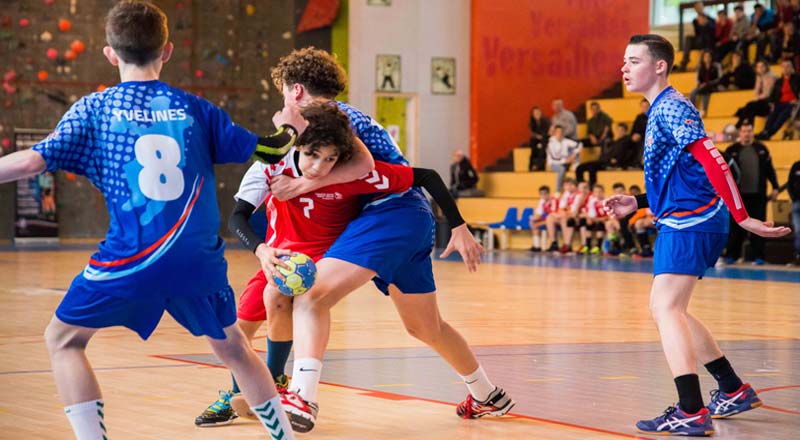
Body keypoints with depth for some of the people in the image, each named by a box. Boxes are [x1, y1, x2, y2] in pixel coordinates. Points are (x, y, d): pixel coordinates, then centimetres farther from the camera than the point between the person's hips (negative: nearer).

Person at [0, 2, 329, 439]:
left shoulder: (93, 109, 4)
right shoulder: (194, 109, 10)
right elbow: (269, 150, 14)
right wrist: (289, 127, 36)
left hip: (132, 260, -3)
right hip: (198, 260, 3)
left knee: (63, 338, 13)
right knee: (232, 347, 24)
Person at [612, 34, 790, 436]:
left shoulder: (671, 108, -14)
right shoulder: (660, 110, 17)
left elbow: (712, 163, -22)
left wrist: (741, 217, -27)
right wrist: (637, 203, 17)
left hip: (691, 221, -10)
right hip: (678, 222, 10)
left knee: (665, 307, -16)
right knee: (670, 311, 18)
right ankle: (734, 391, 26)